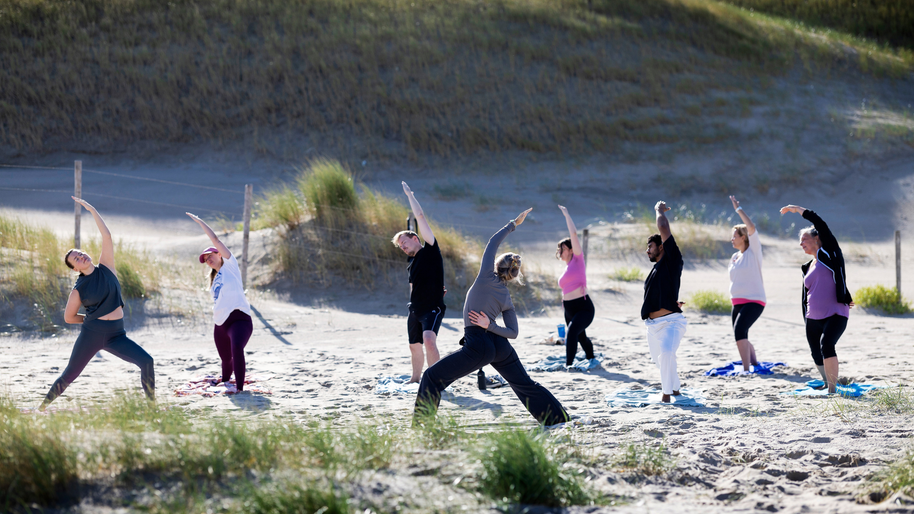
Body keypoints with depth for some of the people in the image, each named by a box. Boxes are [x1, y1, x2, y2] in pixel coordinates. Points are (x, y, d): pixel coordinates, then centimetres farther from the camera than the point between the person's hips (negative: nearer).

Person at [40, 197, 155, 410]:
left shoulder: (105, 268, 4)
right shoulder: (79, 289, -1)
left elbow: (106, 236, -2)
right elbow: (69, 317, 8)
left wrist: (91, 209, -2)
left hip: (116, 335, 2)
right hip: (91, 334, -2)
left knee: (146, 362, -15)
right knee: (69, 375, 3)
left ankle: (152, 403, -5)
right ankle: (43, 406, 20)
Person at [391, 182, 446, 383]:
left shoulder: (430, 250, -4)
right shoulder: (412, 264, 16)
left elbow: (420, 217, -8)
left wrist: (410, 195, -3)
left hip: (432, 308, -8)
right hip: (414, 310, 8)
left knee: (429, 340, -26)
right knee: (414, 346, 14)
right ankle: (415, 378, 32)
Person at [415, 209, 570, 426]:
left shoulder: (487, 277, -3)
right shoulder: (507, 298, 12)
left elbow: (493, 242, 8)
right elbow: (513, 332, 7)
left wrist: (513, 224, 17)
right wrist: (490, 326, -3)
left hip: (478, 347, -6)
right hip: (501, 346, 6)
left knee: (432, 377, 1)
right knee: (526, 385, 18)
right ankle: (561, 419, 22)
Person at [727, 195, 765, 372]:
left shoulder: (753, 251, -7)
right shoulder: (735, 256, 14)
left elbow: (751, 227, -19)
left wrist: (738, 209, -15)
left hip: (754, 301, -9)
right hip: (737, 302, 9)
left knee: (739, 330, -25)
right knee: (741, 337, 12)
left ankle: (746, 369, -26)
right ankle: (755, 364, 30)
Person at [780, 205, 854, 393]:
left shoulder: (829, 253, 0)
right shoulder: (808, 268, 18)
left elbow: (820, 224, -9)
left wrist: (797, 209, -2)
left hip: (836, 315, -8)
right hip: (813, 319, 8)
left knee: (826, 345, -26)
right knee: (817, 356, 10)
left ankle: (832, 389, -25)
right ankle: (829, 385, 30)